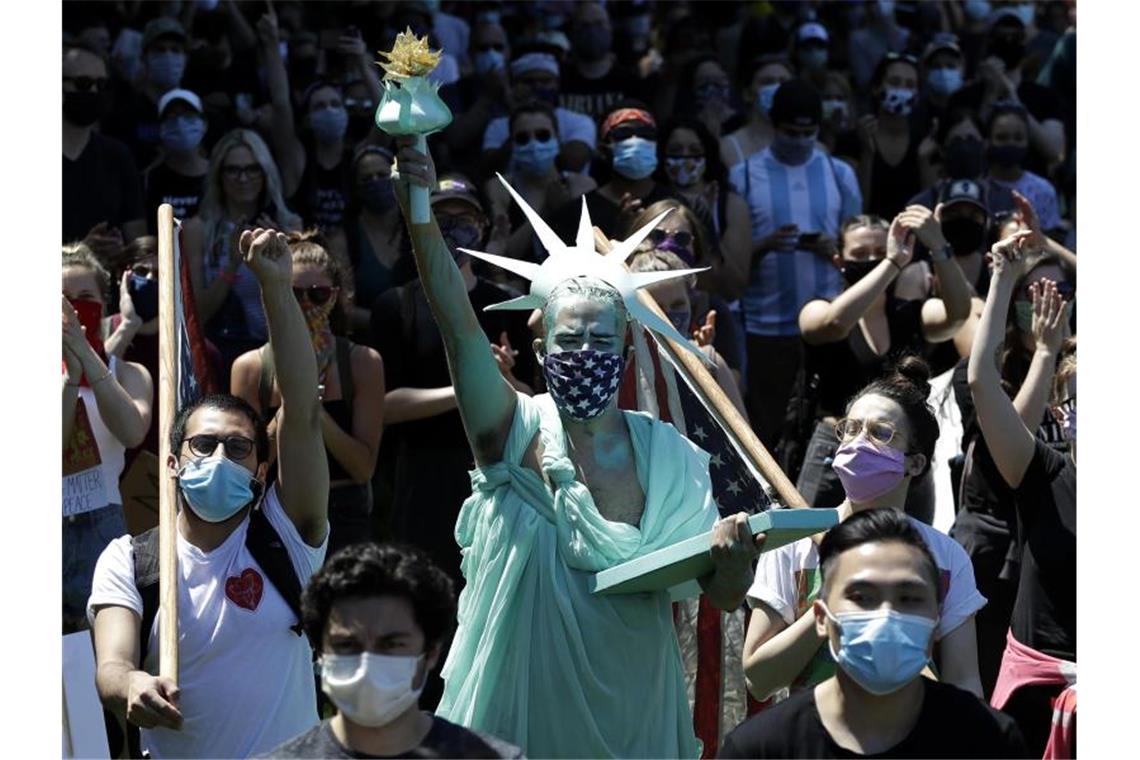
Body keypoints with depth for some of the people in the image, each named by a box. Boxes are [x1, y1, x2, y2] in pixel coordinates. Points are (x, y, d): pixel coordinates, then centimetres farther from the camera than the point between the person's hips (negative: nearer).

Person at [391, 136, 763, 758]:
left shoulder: (669, 455, 1)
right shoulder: (518, 431, -5)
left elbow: (724, 596, 0)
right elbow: (457, 322, -20)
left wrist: (733, 555, -23)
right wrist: (420, 211, -32)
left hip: (632, 706, 2)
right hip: (521, 703, -2)